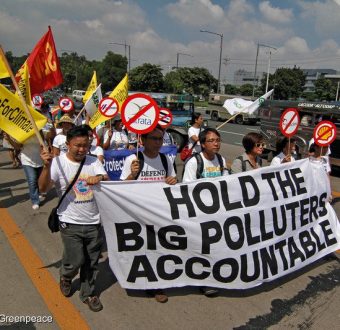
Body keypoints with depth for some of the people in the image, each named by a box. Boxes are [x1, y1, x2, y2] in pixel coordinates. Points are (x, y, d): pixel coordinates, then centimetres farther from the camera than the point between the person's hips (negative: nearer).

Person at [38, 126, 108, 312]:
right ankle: (65, 277, 38)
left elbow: (108, 181, -10)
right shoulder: (58, 162, -10)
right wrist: (47, 166, -35)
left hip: (94, 222, 3)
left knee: (91, 263, 14)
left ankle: (88, 293, 37)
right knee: (75, 261, 2)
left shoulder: (93, 161, 0)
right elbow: (43, 188, -19)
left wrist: (100, 177, -33)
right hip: (70, 223, -3)